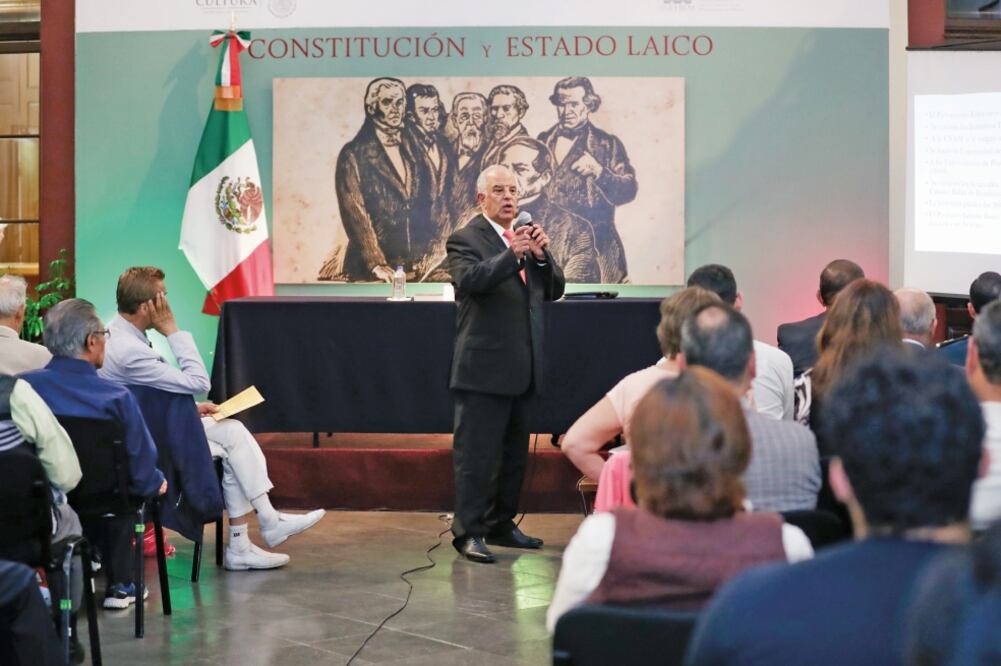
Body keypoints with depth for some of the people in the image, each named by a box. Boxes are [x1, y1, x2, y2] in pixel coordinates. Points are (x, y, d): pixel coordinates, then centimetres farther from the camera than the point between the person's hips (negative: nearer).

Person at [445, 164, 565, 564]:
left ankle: (501, 525, 25)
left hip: (521, 369, 8)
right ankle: (468, 532, 0)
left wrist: (542, 256, -8)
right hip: (484, 369, -8)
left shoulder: (527, 237, 14)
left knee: (515, 454, 15)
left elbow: (554, 290, 10)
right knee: (476, 454, -5)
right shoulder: (465, 240, -6)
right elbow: (470, 279, -25)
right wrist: (512, 255, -35)